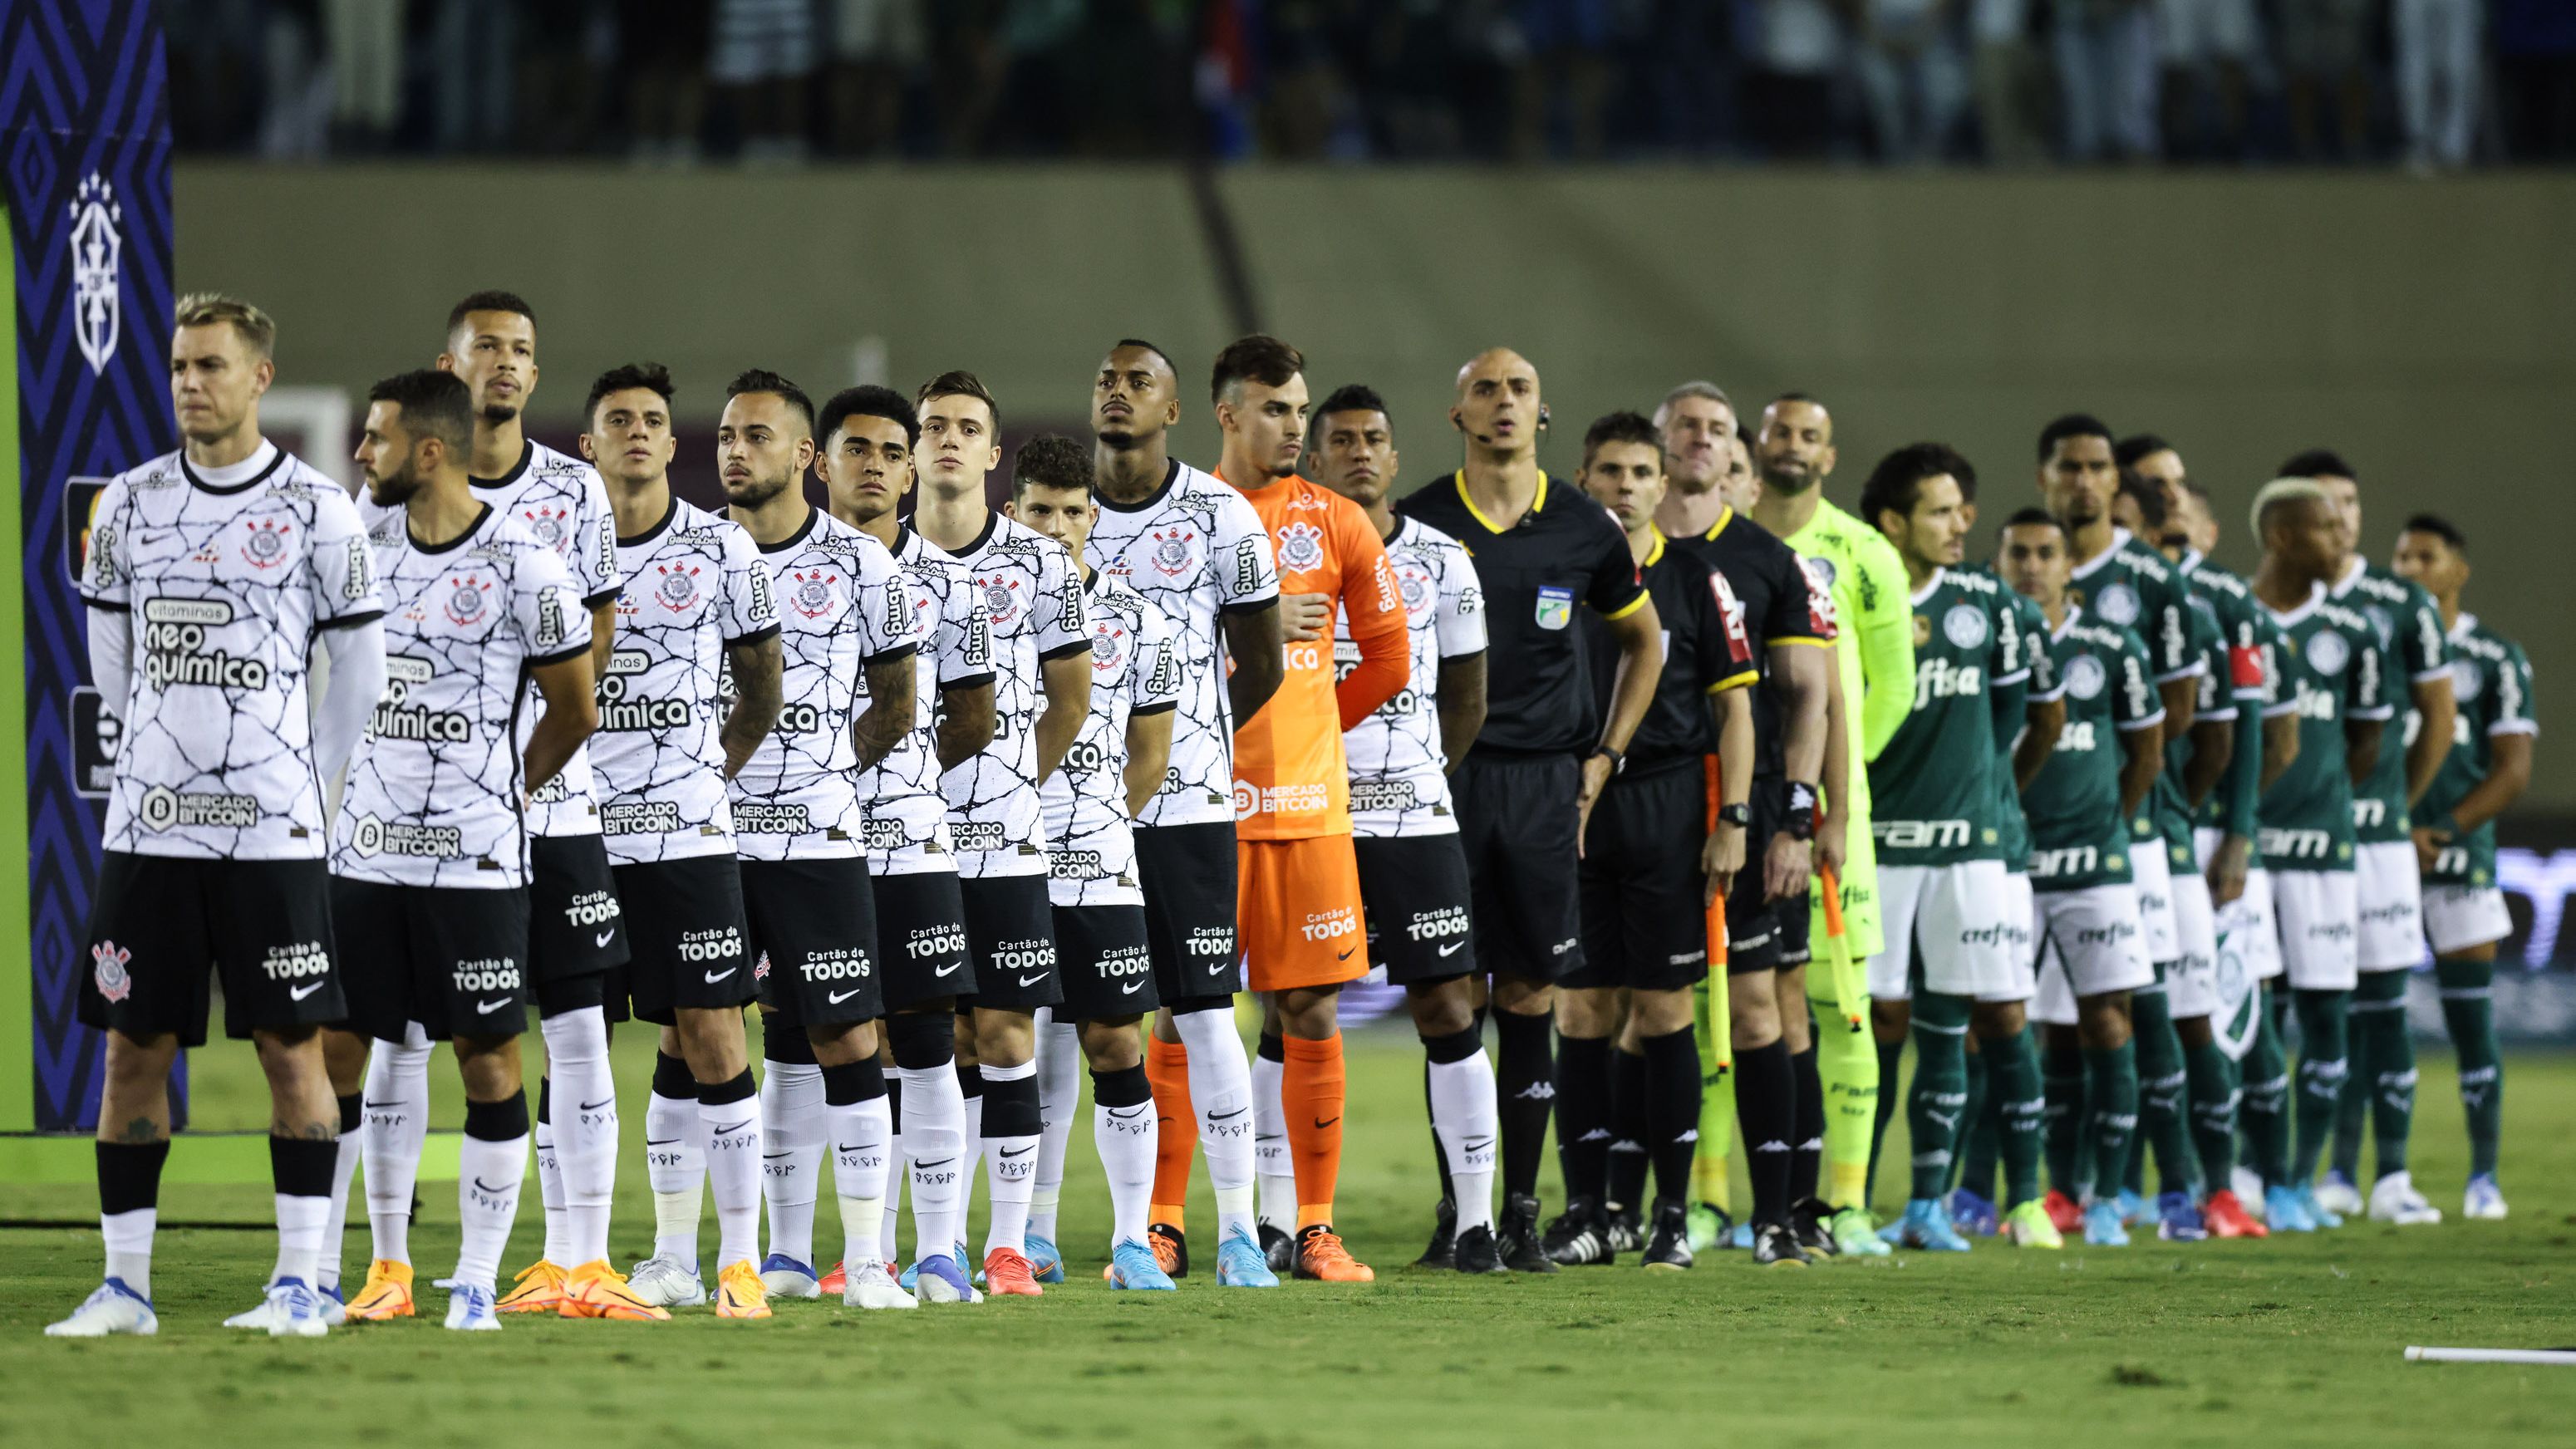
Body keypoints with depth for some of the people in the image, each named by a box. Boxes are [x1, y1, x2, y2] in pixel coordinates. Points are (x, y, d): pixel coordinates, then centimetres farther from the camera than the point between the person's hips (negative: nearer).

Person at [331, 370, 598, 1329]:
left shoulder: (521, 567, -10)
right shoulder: (363, 545, 7)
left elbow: (576, 710, 0)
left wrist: (501, 788, 8)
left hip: (472, 858, -5)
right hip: (367, 849, 5)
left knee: (490, 1064, -3)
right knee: (379, 1055, 8)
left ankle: (476, 1283, 1)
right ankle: (390, 1267, 19)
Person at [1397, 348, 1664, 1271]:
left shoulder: (1583, 532, 6)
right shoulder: (1414, 526, 0)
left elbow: (1644, 640, 20)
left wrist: (1602, 757, 13)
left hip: (1543, 781, 2)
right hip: (1441, 777, -2)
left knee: (1528, 996, 2)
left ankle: (1521, 1213, 6)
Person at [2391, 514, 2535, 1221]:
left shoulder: (2496, 659, 3)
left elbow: (2512, 771, -1)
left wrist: (2440, 833, -12)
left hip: (2458, 861, -1)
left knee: (2471, 1021, -1)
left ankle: (2484, 1176, 6)